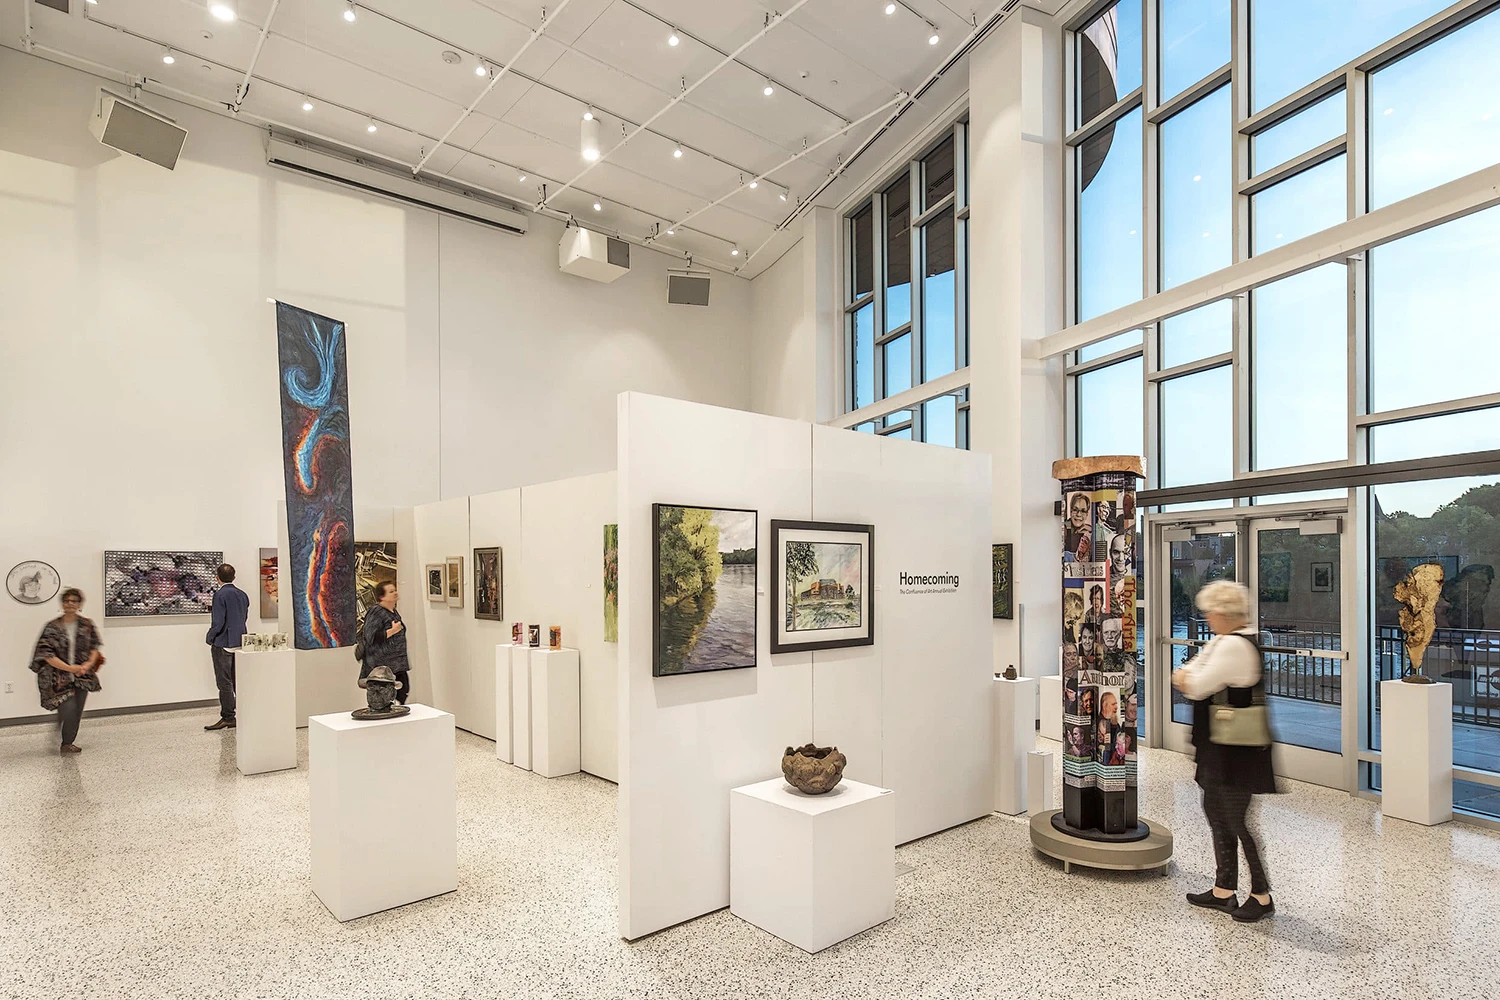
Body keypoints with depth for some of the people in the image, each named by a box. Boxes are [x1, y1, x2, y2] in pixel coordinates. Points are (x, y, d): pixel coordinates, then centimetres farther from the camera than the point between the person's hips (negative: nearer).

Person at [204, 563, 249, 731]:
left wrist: (209, 638, -2)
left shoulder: (220, 594, -15)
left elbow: (218, 622, -17)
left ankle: (227, 718, 4)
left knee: (224, 683, 0)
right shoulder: (243, 595, 7)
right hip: (240, 642, 7)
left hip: (223, 644, -7)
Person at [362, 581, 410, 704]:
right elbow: (371, 638, -22)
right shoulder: (375, 613, -14)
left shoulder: (394, 612, 12)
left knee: (404, 690, 9)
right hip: (382, 665, -9)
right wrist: (392, 631, -22)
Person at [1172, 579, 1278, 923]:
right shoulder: (1224, 641, 12)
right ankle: (1224, 889, 27)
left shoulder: (1233, 645, -21)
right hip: (1220, 750, 11)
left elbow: (1196, 686, -20)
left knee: (1238, 821, 1)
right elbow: (1188, 674, 14)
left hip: (1236, 751, -11)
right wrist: (1189, 677, -4)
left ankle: (1261, 895, 17)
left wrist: (1185, 678, -2)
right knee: (1216, 812, 17)